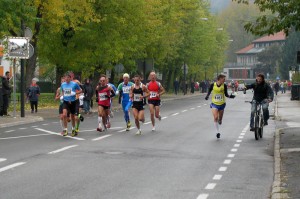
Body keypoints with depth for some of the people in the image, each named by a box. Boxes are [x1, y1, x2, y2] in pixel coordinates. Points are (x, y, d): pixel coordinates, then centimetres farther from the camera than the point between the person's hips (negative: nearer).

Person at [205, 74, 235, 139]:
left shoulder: (224, 86, -6)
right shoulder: (213, 85, -8)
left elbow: (226, 94, -5)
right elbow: (209, 92, -1)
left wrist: (230, 96, -25)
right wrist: (207, 96, -20)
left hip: (222, 104, 2)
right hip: (214, 104, -2)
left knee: (220, 119, 9)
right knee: (215, 117, -16)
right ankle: (218, 132, -9)